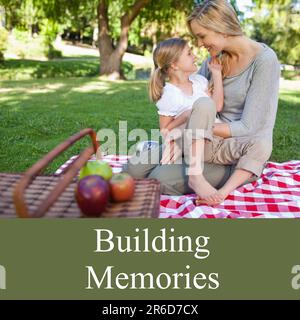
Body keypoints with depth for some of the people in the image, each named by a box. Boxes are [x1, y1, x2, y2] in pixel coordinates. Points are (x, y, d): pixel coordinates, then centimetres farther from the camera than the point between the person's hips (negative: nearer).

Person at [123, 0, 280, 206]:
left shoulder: (264, 60, -13)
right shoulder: (215, 59, 6)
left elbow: (248, 127, -18)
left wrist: (197, 128, -18)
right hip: (211, 143, 7)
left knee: (161, 178, -28)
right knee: (135, 168, -15)